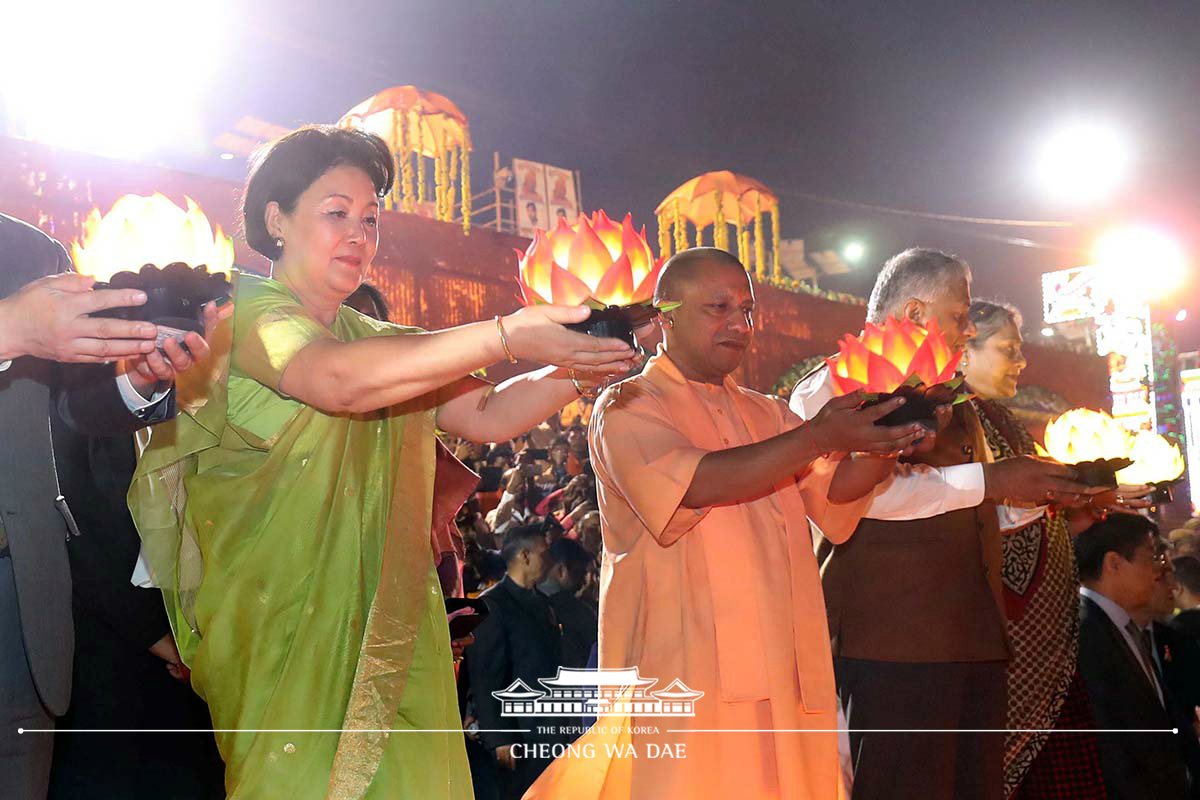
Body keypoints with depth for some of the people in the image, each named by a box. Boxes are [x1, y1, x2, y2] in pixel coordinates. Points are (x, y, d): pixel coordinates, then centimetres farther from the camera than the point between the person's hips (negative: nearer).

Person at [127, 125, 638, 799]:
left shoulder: (382, 341, 16)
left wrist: (581, 369, -13)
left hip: (378, 629, 5)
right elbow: (340, 380, -25)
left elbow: (487, 415, 4)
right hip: (270, 625, -5)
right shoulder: (244, 309, -4)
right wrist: (508, 335, -31)